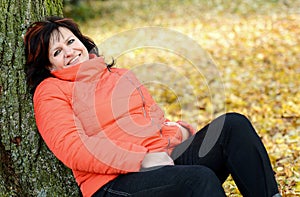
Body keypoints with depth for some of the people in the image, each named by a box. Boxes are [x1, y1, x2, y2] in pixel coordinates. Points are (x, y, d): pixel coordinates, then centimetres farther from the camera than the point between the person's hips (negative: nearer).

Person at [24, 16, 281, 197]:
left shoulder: (119, 76, 25)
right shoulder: (50, 91, 5)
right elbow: (72, 149, -9)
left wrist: (176, 130, -4)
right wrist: (140, 159, -19)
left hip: (162, 159, 7)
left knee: (233, 125, -14)